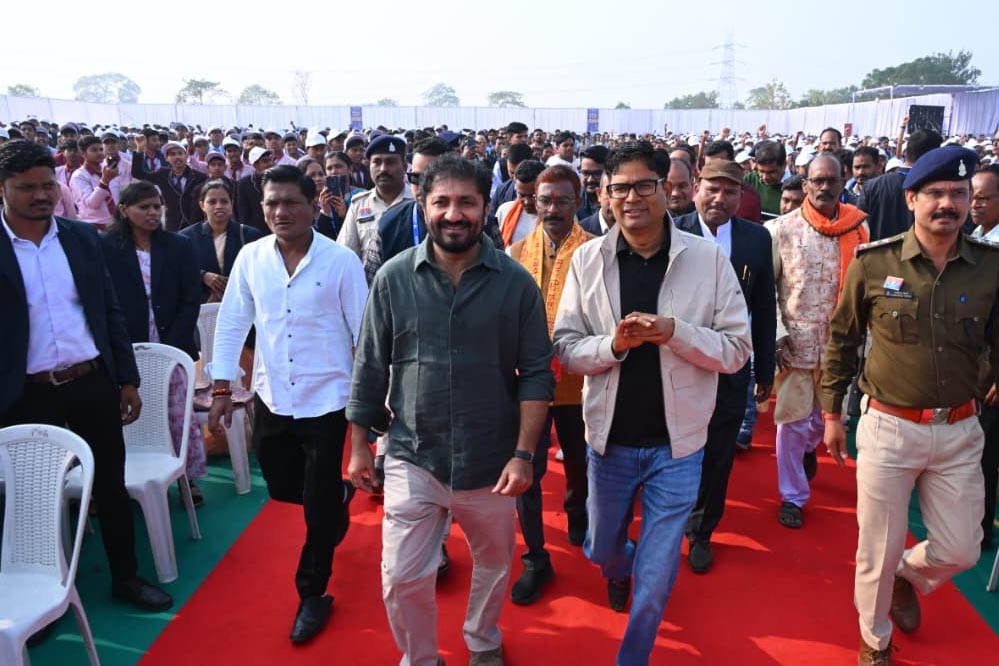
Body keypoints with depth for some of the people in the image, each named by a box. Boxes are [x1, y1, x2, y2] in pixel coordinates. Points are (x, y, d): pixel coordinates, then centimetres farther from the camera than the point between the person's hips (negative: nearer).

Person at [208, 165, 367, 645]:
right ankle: (338, 497, 53)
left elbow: (364, 332, -8)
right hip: (271, 398, 4)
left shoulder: (341, 261, -11)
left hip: (325, 399, -4)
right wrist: (222, 389, 2)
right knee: (284, 489, 19)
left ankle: (313, 594, 25)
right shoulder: (250, 257, -1)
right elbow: (231, 324, 4)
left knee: (319, 504, 4)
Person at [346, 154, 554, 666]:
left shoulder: (516, 282, -8)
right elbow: (370, 368, 1)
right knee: (402, 578, 4)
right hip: (412, 459, 0)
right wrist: (358, 445, 3)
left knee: (494, 564, 20)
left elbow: (536, 374, -6)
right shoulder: (393, 277, -6)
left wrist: (523, 454, -12)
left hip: (491, 462, 1)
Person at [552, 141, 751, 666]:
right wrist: (614, 344, -23)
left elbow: (737, 349, -7)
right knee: (601, 551, 25)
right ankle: (621, 569, 61)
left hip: (677, 444, -2)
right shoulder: (588, 259, -5)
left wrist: (674, 332, -23)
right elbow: (565, 347, -3)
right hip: (610, 439, 2)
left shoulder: (708, 257, -10)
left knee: (656, 580, 8)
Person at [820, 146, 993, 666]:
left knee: (960, 551, 12)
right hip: (889, 428, -2)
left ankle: (907, 575, 48)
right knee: (879, 550, 9)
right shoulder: (873, 262, -9)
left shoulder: (990, 265, -4)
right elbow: (841, 340, 1)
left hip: (960, 430, 3)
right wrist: (832, 414, 4)